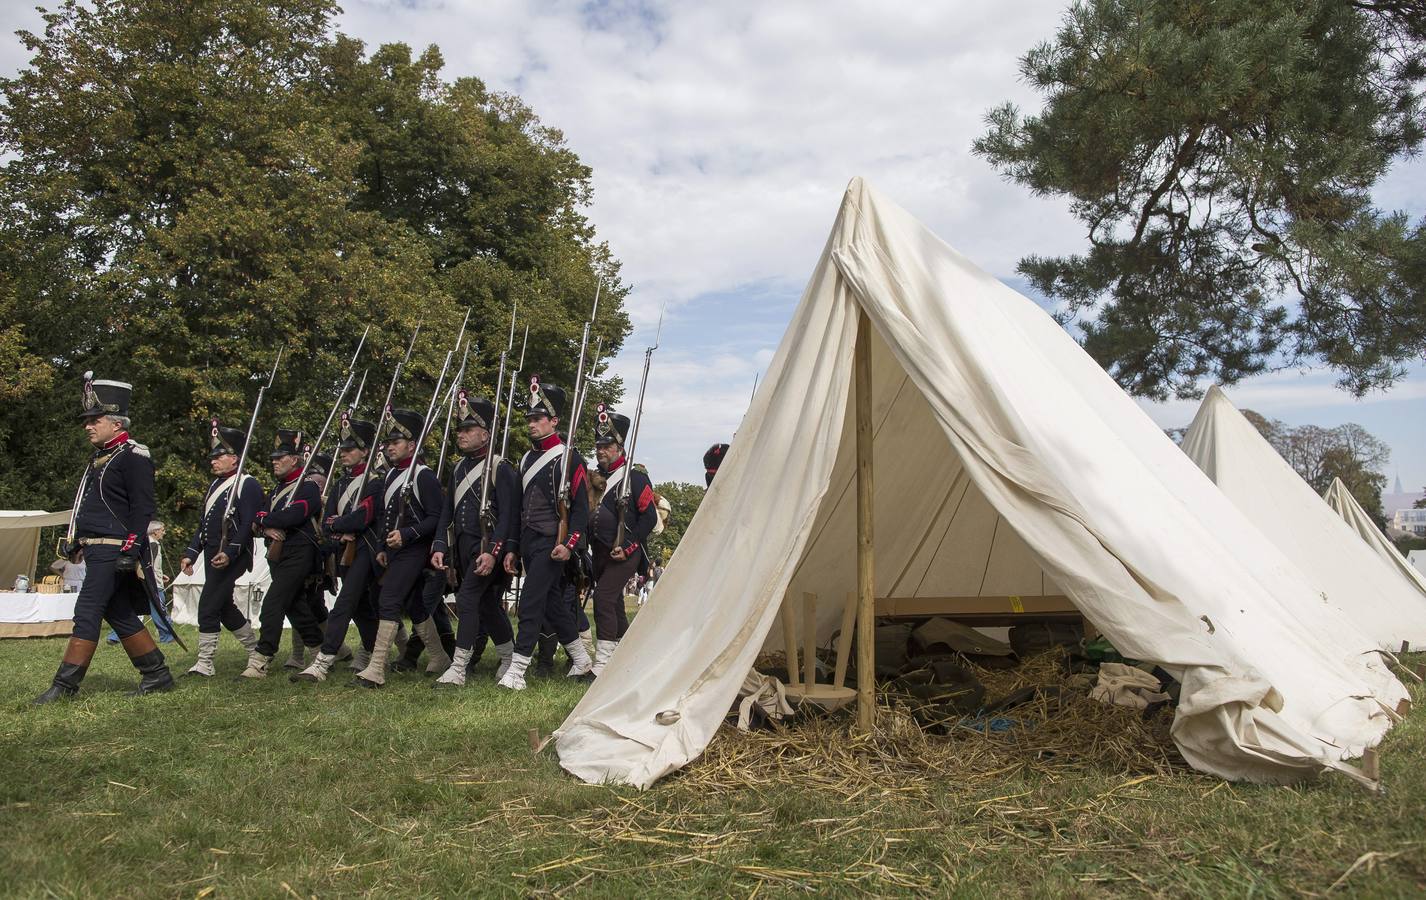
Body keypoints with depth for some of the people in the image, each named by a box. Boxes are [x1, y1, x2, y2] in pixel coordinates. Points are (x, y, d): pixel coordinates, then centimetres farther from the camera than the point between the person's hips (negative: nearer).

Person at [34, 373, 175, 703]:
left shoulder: (134, 457, -10)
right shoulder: (101, 457, 19)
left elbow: (143, 508, -17)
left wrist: (131, 549, -22)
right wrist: (73, 539, 23)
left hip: (113, 550, -10)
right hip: (97, 550, 10)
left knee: (87, 612, -9)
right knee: (120, 614, 11)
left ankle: (65, 684, -4)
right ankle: (158, 675, 17)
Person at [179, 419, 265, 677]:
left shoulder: (247, 484, -9)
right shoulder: (215, 485, 19)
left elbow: (248, 523, -18)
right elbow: (204, 524, 22)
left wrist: (229, 552, -27)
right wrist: (191, 553, 14)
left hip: (232, 557, -10)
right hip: (213, 555, 10)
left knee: (207, 606, -10)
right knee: (224, 606, 15)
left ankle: (205, 664, -2)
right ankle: (257, 650, 28)